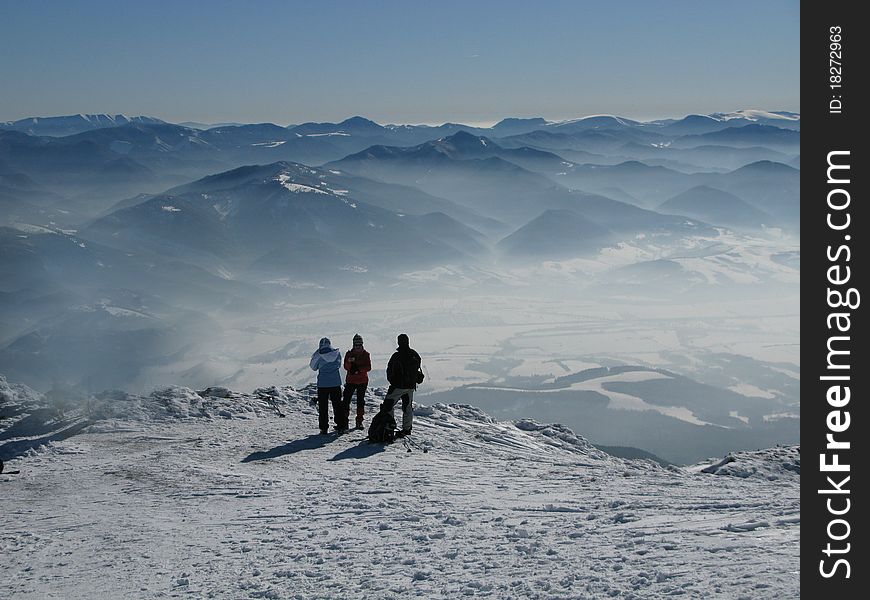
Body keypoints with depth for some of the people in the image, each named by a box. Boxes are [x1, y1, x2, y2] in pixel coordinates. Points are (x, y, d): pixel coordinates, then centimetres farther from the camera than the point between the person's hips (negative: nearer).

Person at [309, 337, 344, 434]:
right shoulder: (337, 352, -2)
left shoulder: (318, 354, -8)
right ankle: (341, 425, 16)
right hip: (336, 382, 2)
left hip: (322, 383, -2)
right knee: (337, 404, 13)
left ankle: (324, 427, 3)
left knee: (323, 406, 5)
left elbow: (314, 367, 4)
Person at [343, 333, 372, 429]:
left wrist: (359, 368, -18)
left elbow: (368, 367, -4)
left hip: (362, 381, 0)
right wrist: (350, 362, -25)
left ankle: (359, 420, 10)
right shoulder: (349, 354, 5)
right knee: (346, 400, -7)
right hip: (350, 380, 0)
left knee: (360, 400, 3)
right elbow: (346, 367, -4)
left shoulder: (366, 354, 4)